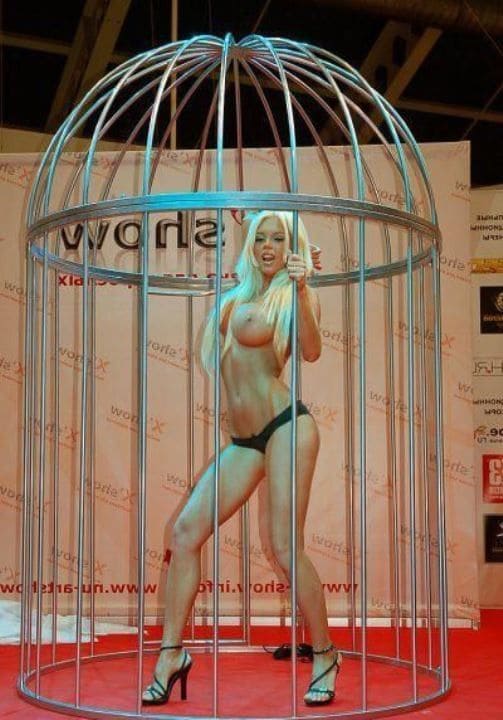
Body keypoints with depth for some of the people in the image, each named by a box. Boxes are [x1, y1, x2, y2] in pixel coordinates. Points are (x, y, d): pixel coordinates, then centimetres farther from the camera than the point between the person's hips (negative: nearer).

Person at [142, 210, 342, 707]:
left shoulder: (297, 295, 0)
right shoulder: (237, 293, 17)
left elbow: (311, 352, -15)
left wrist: (301, 289, -30)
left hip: (286, 425, -6)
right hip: (243, 440, 6)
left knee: (285, 548, -10)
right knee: (185, 530, -4)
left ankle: (324, 654, 9)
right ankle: (171, 653, 3)